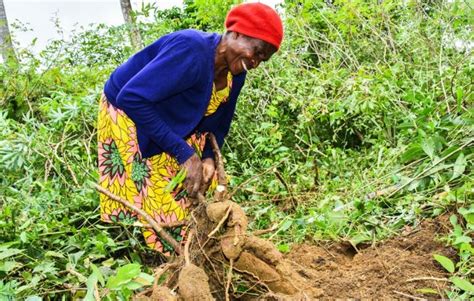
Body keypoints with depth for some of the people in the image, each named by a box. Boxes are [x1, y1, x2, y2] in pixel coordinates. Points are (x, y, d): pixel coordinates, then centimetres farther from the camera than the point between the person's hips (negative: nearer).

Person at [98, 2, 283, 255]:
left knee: (194, 193, 4)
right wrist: (185, 153, -34)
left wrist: (209, 158, -14)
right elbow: (132, 98, -37)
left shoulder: (235, 73, -7)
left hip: (172, 124, 8)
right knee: (143, 203, -8)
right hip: (129, 118, -7)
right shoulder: (191, 50, -33)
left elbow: (219, 122, 6)